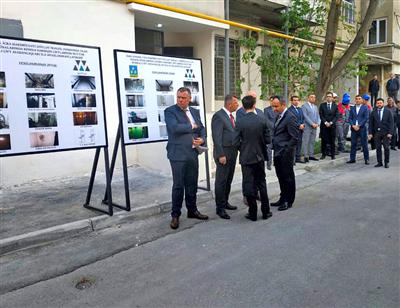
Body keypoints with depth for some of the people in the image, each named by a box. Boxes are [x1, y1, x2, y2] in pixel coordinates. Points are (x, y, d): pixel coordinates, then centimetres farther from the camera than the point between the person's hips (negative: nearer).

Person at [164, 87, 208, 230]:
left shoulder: (195, 112, 14)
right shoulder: (170, 111, -5)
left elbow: (202, 128, 16)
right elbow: (175, 128, -21)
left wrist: (202, 139, -5)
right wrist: (192, 126, -8)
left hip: (193, 154, 6)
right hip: (178, 154, -5)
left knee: (192, 184, 13)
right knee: (178, 186, -1)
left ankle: (192, 210, 28)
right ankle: (175, 215, 11)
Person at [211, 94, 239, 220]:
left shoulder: (231, 116, 15)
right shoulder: (218, 116, -13)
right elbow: (216, 138, -17)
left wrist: (237, 150, 9)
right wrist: (221, 155, -21)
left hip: (232, 153, 9)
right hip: (224, 154, -9)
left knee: (228, 180, 16)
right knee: (221, 181, -2)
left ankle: (225, 202, 28)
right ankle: (220, 208, 5)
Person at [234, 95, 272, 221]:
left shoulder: (239, 122, -12)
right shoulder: (262, 120, -6)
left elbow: (236, 142, -11)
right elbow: (268, 140, -3)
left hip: (246, 158, -2)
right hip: (259, 156, 2)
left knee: (249, 185, 7)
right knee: (262, 184, 15)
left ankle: (253, 213, 14)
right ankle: (266, 211, 22)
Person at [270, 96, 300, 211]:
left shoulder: (290, 117, -15)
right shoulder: (279, 116, 12)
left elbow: (294, 138, -17)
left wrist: (286, 152, -16)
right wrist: (274, 147, 10)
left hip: (285, 154, -8)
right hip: (278, 153, 8)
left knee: (288, 178, 5)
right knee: (281, 177, 16)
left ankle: (288, 201, 17)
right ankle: (283, 199, 29)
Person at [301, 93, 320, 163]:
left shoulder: (315, 107, 18)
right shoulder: (304, 106, -3)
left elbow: (318, 116, 16)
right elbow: (305, 116, -11)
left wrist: (317, 123, -3)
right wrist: (312, 124, -16)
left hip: (314, 127, 6)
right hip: (307, 127, -6)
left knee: (312, 142, 8)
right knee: (306, 142, -5)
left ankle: (311, 155, 13)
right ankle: (306, 156, -2)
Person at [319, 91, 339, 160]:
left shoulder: (335, 106, 8)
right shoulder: (322, 105, 6)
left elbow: (336, 116, 2)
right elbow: (321, 115, 0)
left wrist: (331, 122, -11)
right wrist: (325, 122, -11)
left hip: (332, 125, 0)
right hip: (324, 125, 0)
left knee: (332, 140, 1)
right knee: (323, 140, 0)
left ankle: (332, 154, 7)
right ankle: (323, 154, 7)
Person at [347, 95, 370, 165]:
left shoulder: (365, 108, 2)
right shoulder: (352, 108, 12)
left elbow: (366, 118, -5)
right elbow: (350, 118, 8)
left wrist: (359, 125, -12)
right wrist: (353, 125, -8)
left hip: (362, 128, -3)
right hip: (354, 128, 3)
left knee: (364, 144, 0)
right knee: (353, 144, 5)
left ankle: (366, 159, 7)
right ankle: (352, 159, 11)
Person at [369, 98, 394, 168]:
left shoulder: (388, 112, 3)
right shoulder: (373, 112, 6)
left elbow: (391, 123, 0)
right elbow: (371, 123, 6)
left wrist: (390, 133, -8)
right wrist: (370, 133, -2)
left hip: (385, 133, -1)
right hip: (376, 133, 1)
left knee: (386, 148, -1)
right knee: (378, 148, 3)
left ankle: (386, 163, 9)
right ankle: (379, 162, 10)